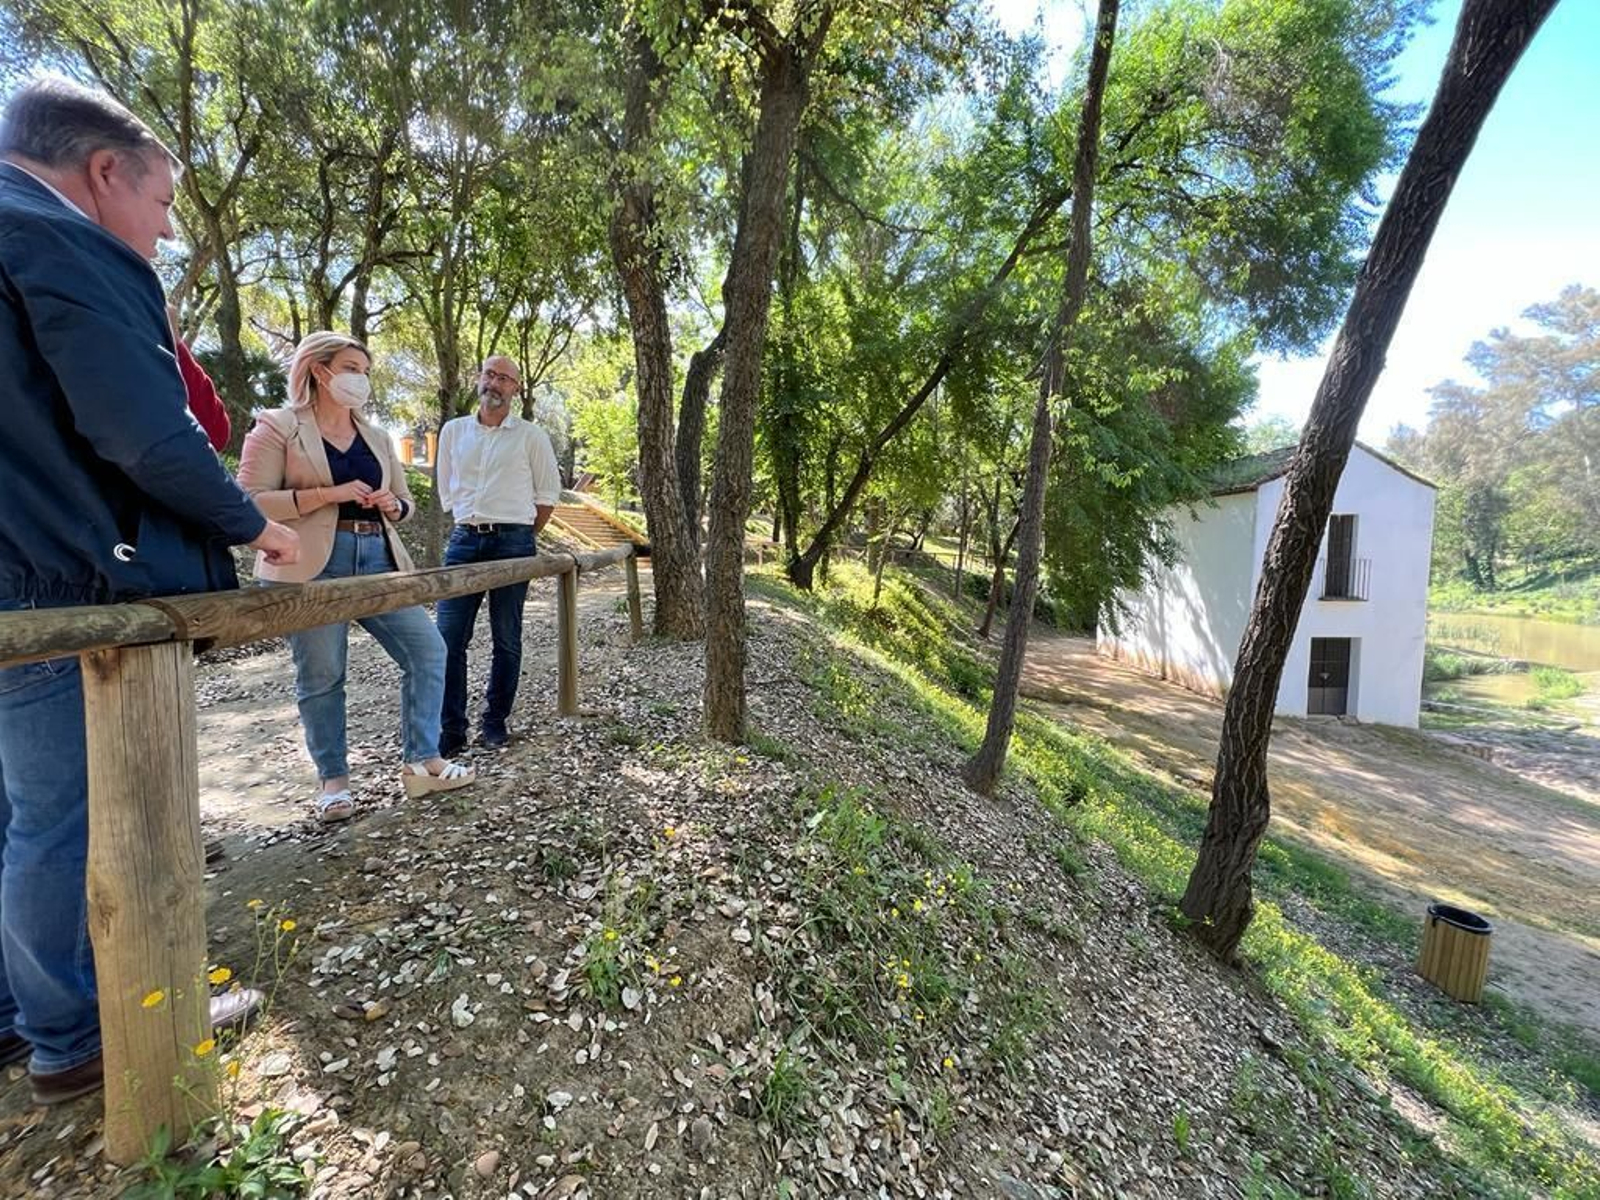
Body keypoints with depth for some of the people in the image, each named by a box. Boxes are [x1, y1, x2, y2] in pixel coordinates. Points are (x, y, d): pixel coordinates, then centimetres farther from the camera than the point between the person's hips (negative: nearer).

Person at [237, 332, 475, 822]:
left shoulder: (377, 437, 19)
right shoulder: (278, 427, 2)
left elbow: (405, 502, 22)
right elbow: (250, 502, -7)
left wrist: (390, 504, -1)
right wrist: (327, 494, -16)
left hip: (377, 560, 5)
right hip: (313, 566, -5)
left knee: (428, 650, -2)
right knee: (321, 675, -1)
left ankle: (422, 762, 7)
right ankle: (333, 779, 15)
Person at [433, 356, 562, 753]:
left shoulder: (531, 435, 3)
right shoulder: (453, 431, 12)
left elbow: (547, 495, 5)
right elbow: (446, 490, 19)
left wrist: (521, 537, 6)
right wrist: (468, 525, 14)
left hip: (512, 542, -2)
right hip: (465, 540, 3)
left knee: (506, 639, 4)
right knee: (448, 638, -2)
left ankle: (495, 721, 17)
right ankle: (451, 729, 6)